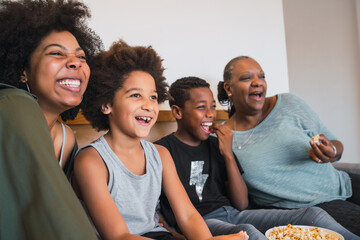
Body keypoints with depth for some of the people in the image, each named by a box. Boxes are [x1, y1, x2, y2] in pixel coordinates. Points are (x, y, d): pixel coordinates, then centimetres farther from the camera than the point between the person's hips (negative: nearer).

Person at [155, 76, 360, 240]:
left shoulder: (217, 144, 12)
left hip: (233, 213, 6)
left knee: (314, 215, -9)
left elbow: (241, 204, 7)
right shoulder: (163, 150, -3)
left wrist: (228, 155, -3)